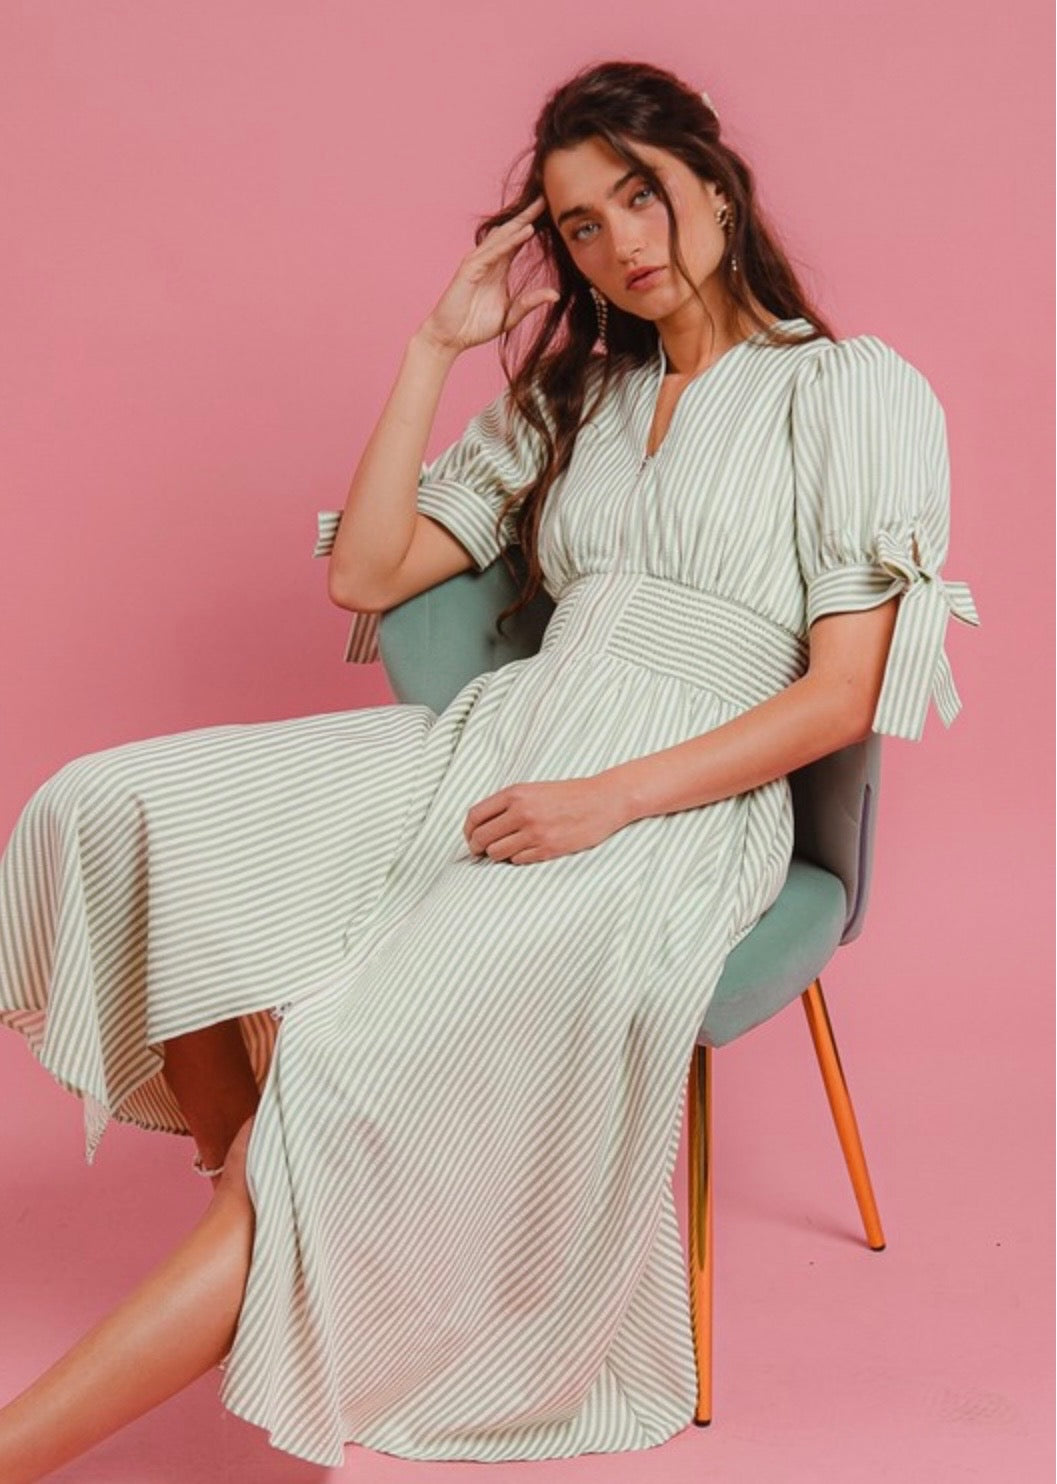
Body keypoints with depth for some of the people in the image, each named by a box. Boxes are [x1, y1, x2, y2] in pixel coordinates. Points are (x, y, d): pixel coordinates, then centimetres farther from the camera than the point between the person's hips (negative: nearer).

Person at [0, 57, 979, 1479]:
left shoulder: (856, 389, 3)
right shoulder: (573, 400, 21)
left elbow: (842, 694, -6)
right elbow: (365, 574, 15)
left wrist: (605, 800, -17)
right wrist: (436, 345, 13)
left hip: (671, 813, -6)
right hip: (492, 747, 6)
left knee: (352, 1060, -29)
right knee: (115, 811, -17)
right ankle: (243, 1176, -10)